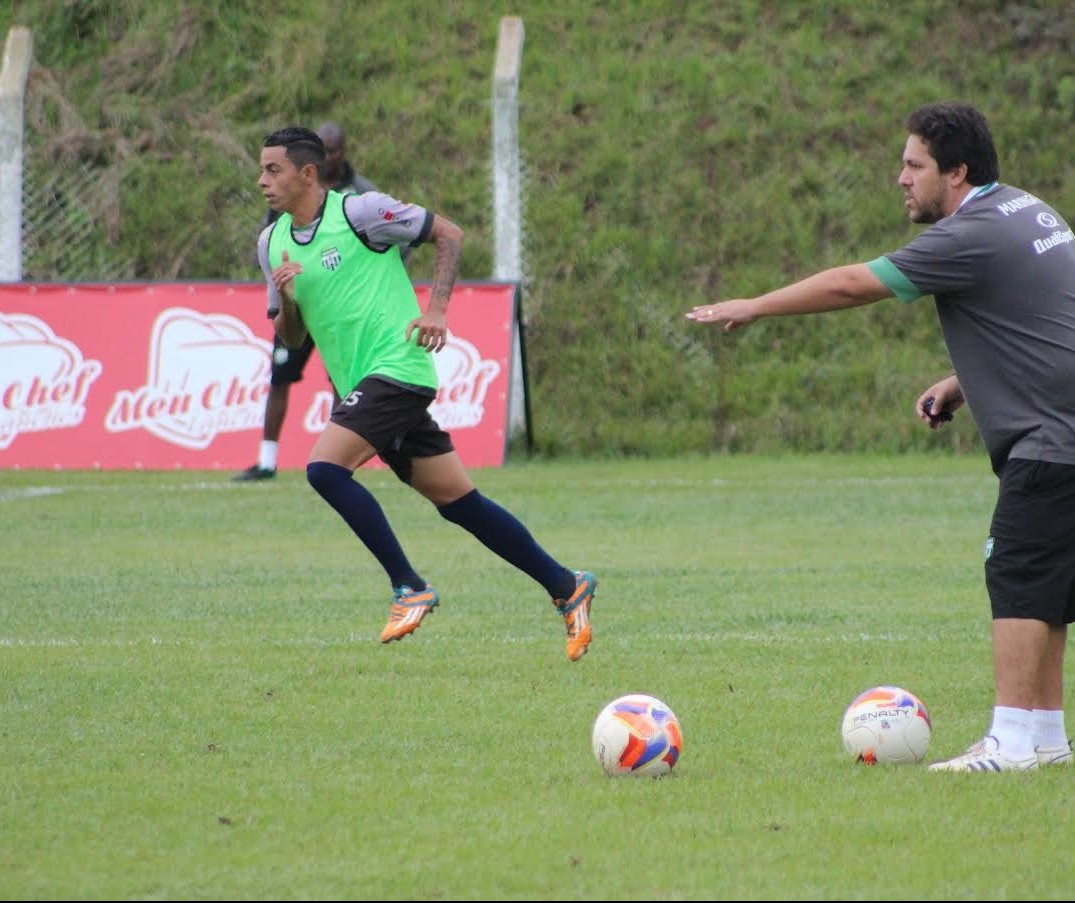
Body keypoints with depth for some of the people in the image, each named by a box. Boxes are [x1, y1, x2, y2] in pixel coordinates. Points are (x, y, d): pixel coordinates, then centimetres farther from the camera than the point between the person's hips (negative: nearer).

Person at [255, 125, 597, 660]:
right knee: (457, 501, 8)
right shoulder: (271, 243, 11)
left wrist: (436, 309, -11)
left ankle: (409, 588, -14)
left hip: (396, 368, -7)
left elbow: (448, 233, -2)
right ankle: (565, 587, 18)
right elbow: (290, 339, 16)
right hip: (358, 384, 7)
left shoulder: (358, 212, -9)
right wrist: (284, 299, -5)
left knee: (324, 468, -22)